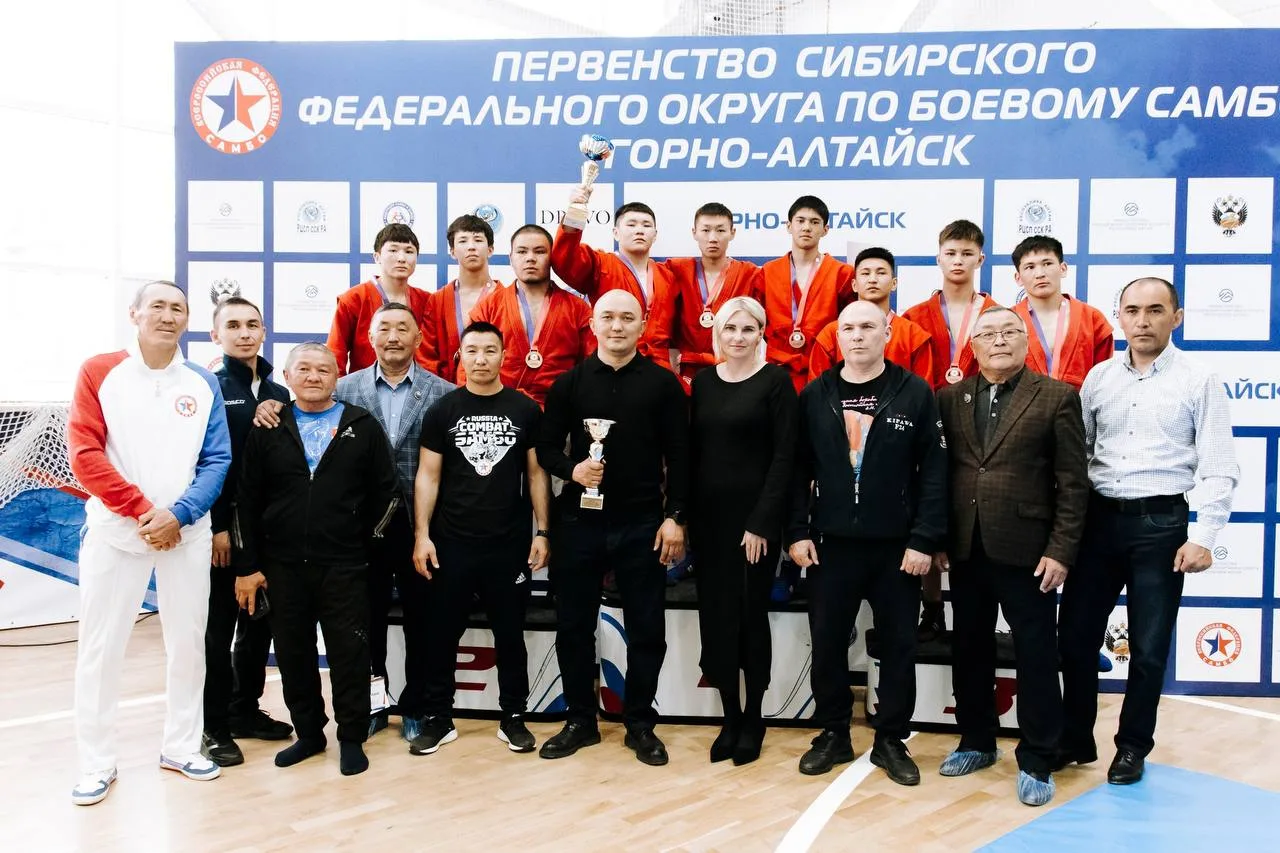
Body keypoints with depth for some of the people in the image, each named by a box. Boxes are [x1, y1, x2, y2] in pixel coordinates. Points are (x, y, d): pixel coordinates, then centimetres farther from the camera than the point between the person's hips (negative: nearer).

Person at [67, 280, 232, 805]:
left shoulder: (203, 384, 4)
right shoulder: (99, 373, 0)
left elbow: (217, 461, 1)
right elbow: (84, 453, -7)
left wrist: (178, 514, -14)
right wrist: (142, 510, -12)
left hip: (187, 533, 2)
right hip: (114, 530, -1)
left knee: (187, 642, 8)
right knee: (100, 648, 3)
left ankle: (181, 747, 24)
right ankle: (97, 763, 17)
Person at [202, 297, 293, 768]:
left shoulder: (279, 394, 12)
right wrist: (215, 527, -16)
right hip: (221, 530, -5)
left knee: (259, 624, 13)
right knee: (218, 628, 3)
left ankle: (245, 710, 27)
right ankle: (213, 725, 14)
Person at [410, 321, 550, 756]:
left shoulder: (525, 410, 1)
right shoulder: (442, 410, 1)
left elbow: (537, 474, 4)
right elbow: (428, 476, 1)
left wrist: (542, 532, -1)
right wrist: (422, 535, -5)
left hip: (510, 543, 0)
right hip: (451, 543, 0)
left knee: (509, 633, 10)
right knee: (442, 633, 8)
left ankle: (513, 717, 23)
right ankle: (438, 718, 22)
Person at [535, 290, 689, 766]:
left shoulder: (663, 384, 1)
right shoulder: (570, 382, 4)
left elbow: (678, 457, 0)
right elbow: (546, 447, 6)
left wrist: (674, 517, -6)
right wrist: (571, 469, -14)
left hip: (642, 524, -1)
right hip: (579, 521, 1)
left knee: (647, 628, 6)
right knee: (574, 626, 9)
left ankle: (640, 724, 22)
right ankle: (581, 720, 25)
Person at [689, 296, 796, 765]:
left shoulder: (776, 381, -4)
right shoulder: (703, 381, 9)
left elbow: (784, 456, -9)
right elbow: (693, 451, 10)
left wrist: (762, 522, -14)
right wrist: (686, 514, 2)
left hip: (756, 517, -4)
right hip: (709, 516, 4)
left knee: (751, 615, 4)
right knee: (716, 617, 7)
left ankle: (753, 719, 21)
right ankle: (730, 717, 21)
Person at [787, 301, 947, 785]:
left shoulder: (915, 394, -3)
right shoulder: (814, 395, 3)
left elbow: (934, 472, -5)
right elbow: (798, 469, 3)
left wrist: (925, 540, -11)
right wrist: (797, 532, -4)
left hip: (897, 546, -1)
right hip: (830, 543, 2)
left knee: (898, 645, 9)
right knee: (827, 643, 9)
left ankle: (891, 741, 24)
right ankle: (833, 734, 26)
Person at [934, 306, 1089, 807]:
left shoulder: (1057, 397, -2)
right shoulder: (949, 399, 7)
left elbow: (1073, 483, -5)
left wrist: (1061, 551, -10)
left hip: (1026, 551, -3)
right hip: (965, 550, 4)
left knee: (1036, 657, 5)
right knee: (969, 651, 14)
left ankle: (1036, 761, 20)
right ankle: (977, 742, 32)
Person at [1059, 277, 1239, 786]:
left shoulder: (1199, 382, -3)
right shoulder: (1098, 377, 6)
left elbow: (1219, 469, -6)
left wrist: (1203, 537, -13)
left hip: (1160, 522, -3)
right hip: (1098, 518, 3)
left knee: (1148, 648, 7)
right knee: (1075, 636, 8)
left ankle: (1133, 746, 27)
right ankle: (1075, 738, 26)